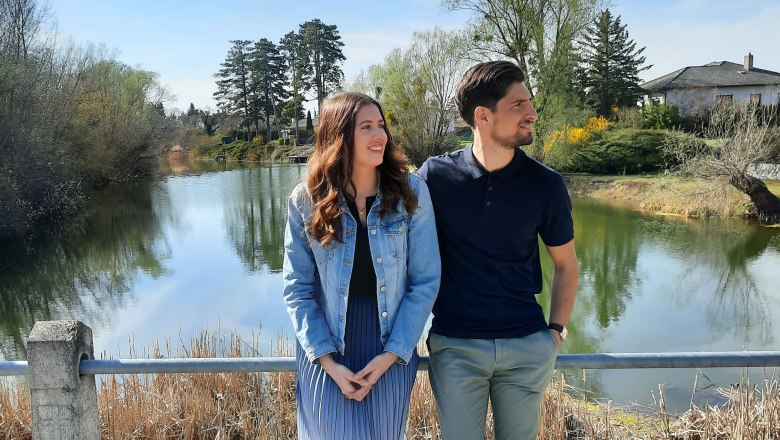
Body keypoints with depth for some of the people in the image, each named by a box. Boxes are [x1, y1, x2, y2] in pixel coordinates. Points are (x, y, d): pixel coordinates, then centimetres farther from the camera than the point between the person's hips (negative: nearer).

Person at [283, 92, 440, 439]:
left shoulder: (411, 192, -8)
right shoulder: (305, 201, -7)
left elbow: (426, 281, -7)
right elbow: (297, 290, -4)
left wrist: (392, 353, -11)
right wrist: (328, 361, -10)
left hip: (392, 354, 1)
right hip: (326, 358, 0)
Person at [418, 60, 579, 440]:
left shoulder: (545, 184, -5)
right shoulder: (436, 175, -8)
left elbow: (565, 264, 8)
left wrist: (556, 330, 3)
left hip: (527, 348, 2)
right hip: (455, 347, -1)